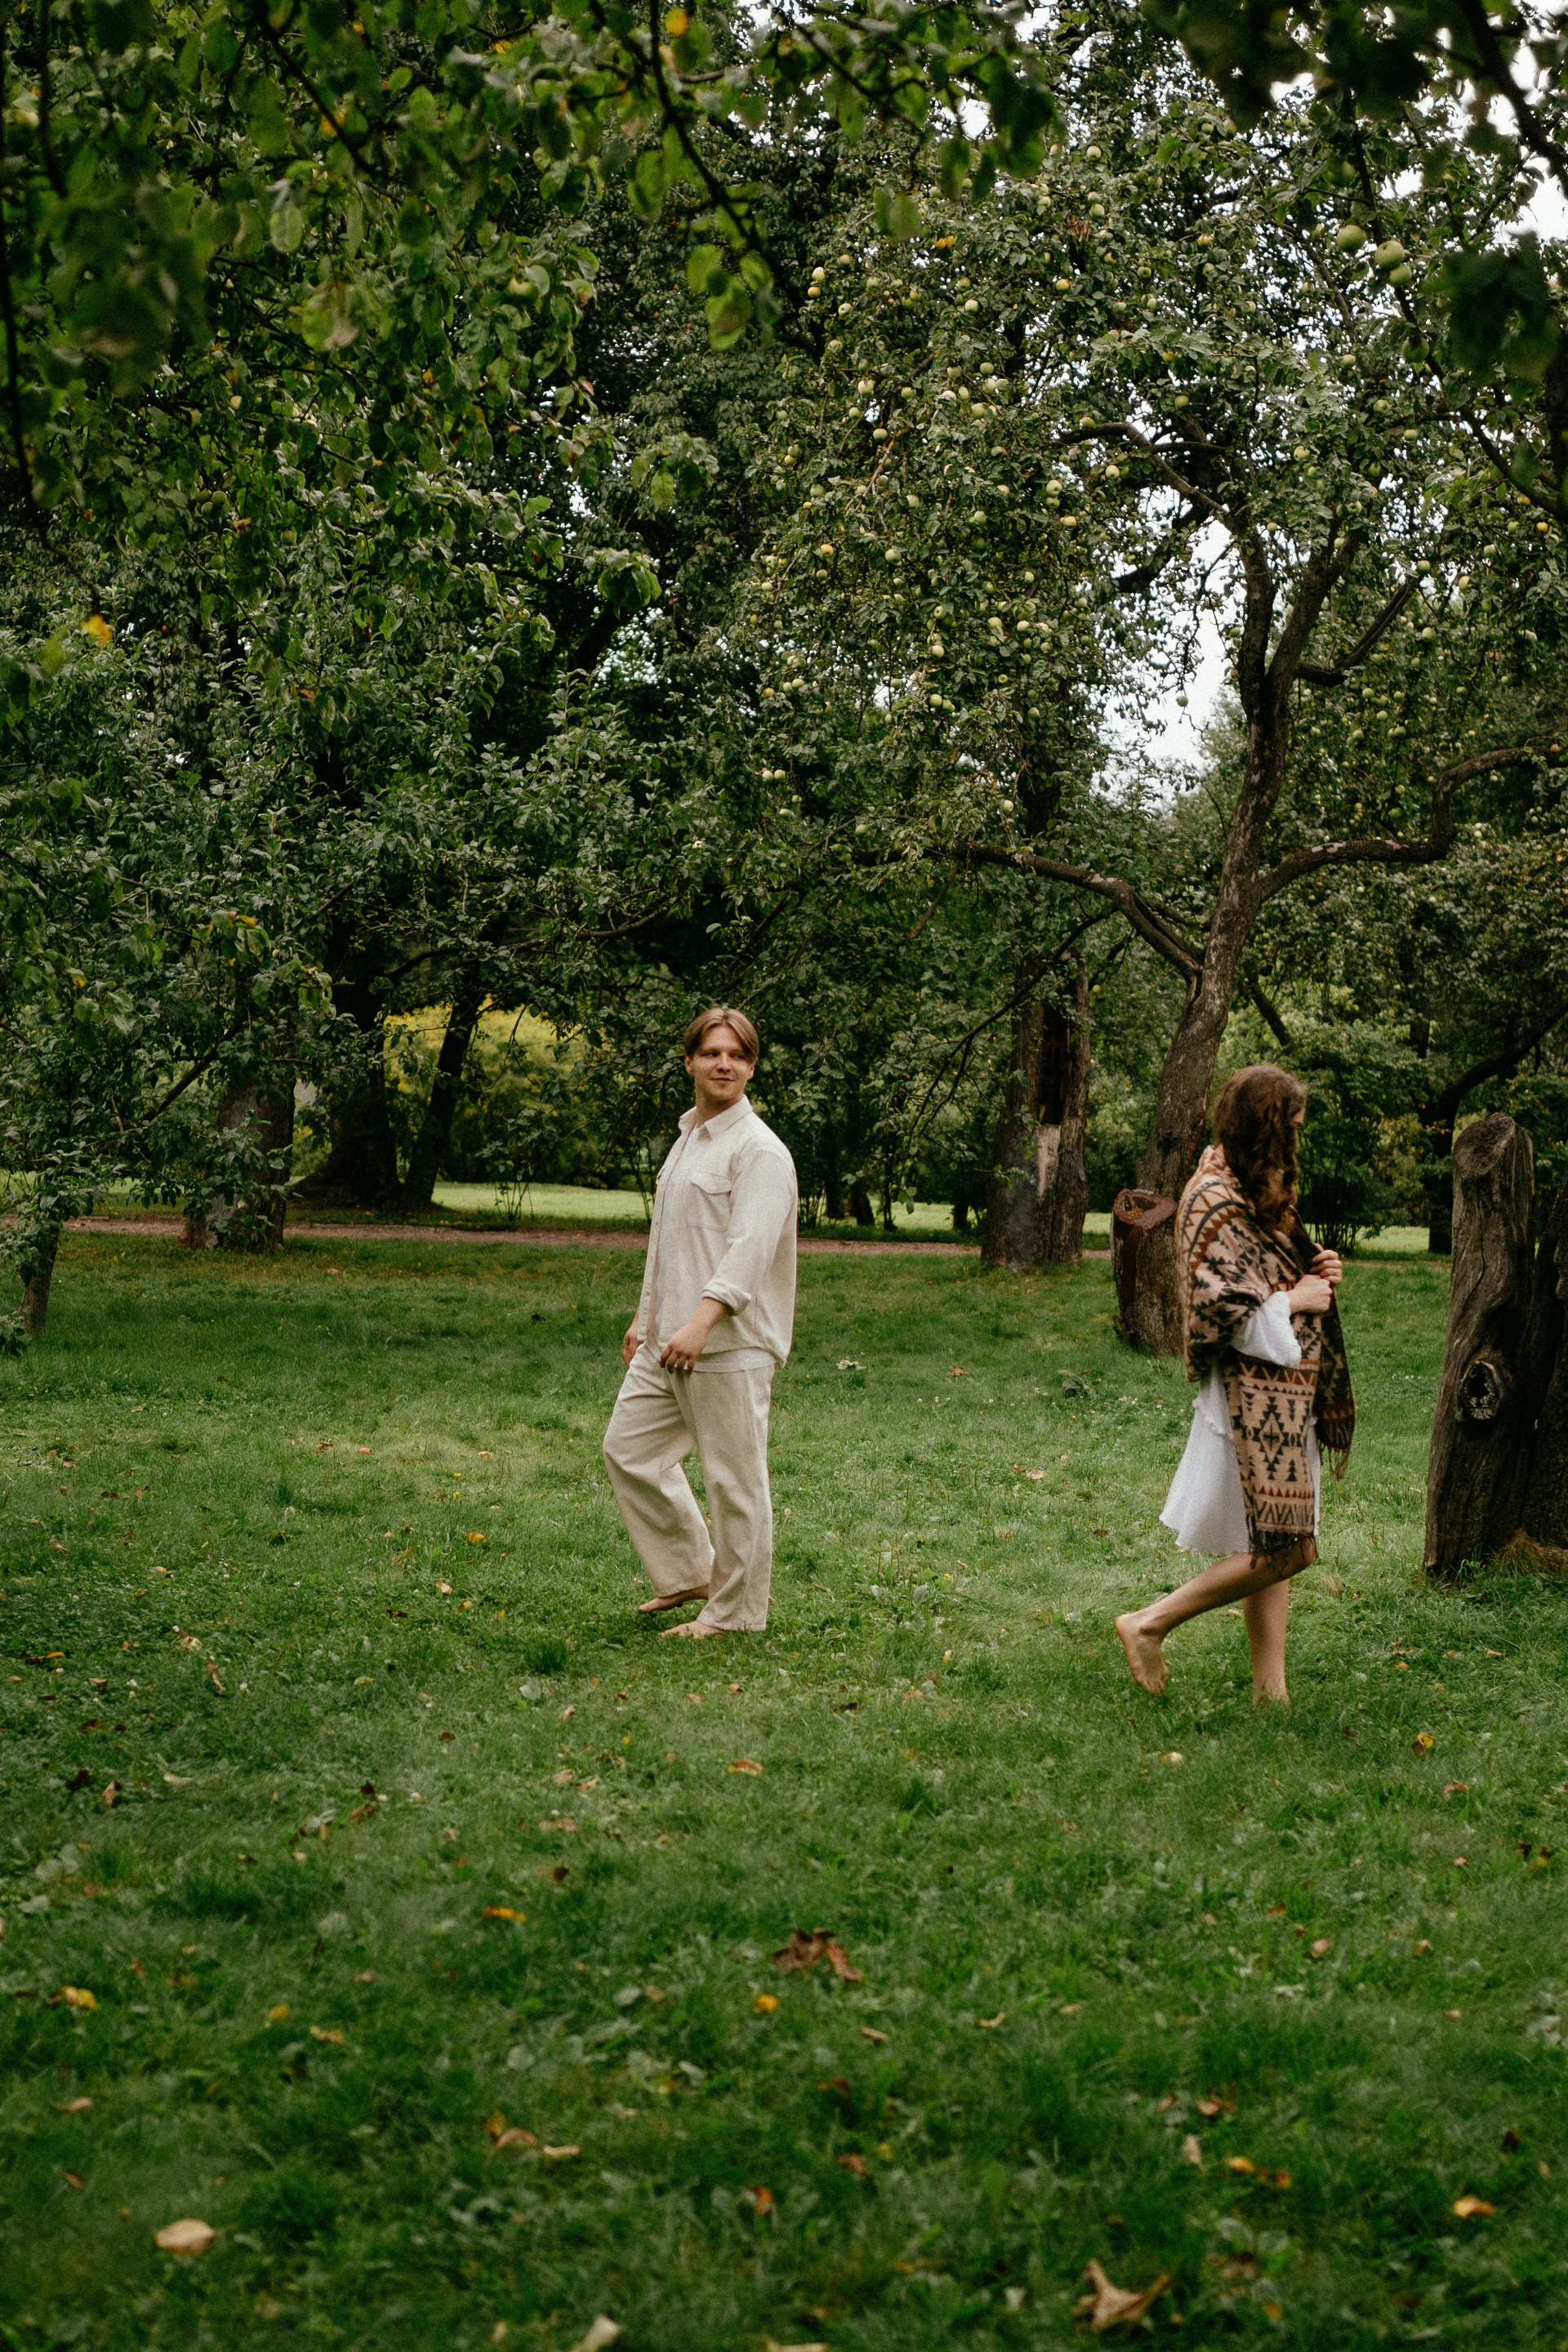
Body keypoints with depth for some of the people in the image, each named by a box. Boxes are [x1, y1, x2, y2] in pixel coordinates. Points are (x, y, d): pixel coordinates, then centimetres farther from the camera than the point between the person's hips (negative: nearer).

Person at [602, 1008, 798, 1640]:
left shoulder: (759, 1150, -12)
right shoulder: (686, 1141, 18)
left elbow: (749, 1249, -22)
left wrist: (701, 1322, -31)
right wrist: (644, 1318, 26)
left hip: (731, 1345, -9)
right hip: (668, 1341, 9)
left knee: (734, 1479, -2)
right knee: (629, 1448, 13)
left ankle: (734, 1614, 9)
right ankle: (691, 1573, 25)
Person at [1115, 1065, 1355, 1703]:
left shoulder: (1255, 1191, 15)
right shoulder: (1216, 1201, -16)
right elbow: (1215, 1309, -22)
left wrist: (1316, 1274, 7)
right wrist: (1293, 1300, -12)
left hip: (1285, 1393, 10)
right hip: (1255, 1393, -10)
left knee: (1274, 1547, 10)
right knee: (1285, 1547, -10)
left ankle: (1270, 1688, 13)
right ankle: (1150, 1624, -1)